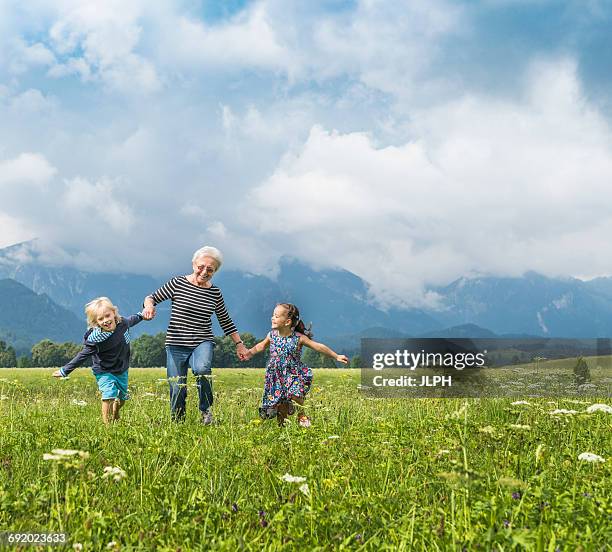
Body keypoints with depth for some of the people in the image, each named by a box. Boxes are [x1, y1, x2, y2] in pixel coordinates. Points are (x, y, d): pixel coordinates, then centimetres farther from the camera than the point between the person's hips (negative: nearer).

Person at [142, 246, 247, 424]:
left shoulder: (215, 293, 6)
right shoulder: (178, 283, -1)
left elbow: (225, 321, 16)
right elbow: (152, 297, 4)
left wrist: (239, 343, 13)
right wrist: (149, 306, -20)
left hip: (203, 343, 0)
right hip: (176, 344, 0)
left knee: (202, 368, -32)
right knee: (177, 390, -3)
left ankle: (206, 410, -9)